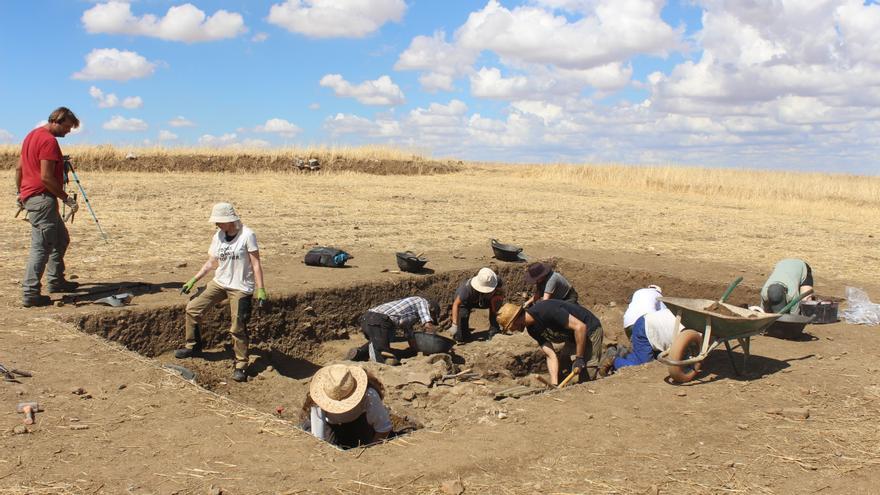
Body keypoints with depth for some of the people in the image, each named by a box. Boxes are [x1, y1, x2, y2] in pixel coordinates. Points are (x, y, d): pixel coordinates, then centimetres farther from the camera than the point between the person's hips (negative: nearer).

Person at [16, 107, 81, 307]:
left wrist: (20, 193, 26)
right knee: (41, 247, -9)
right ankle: (30, 294, -9)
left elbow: (19, 168, 21)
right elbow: (46, 177, -21)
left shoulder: (33, 135, 17)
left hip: (29, 195, 10)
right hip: (42, 198, -10)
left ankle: (55, 281, 26)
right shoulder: (49, 141, -15)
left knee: (61, 238, 20)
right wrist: (66, 198, -14)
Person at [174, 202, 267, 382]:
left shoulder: (247, 235, -15)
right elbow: (211, 262, 12)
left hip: (240, 287, -6)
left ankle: (241, 365, 8)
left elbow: (256, 264, -14)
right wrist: (193, 281, 8)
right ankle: (193, 346, 22)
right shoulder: (217, 237, 3)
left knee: (237, 328, -7)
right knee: (192, 308, 3)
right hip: (219, 283, 6)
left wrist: (260, 289, -18)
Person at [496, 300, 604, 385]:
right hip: (572, 337, 9)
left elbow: (580, 327, -30)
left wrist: (579, 358, -25)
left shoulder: (546, 310, -31)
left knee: (586, 380, -10)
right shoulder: (532, 329, -3)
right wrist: (554, 384, -18)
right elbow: (551, 356, -6)